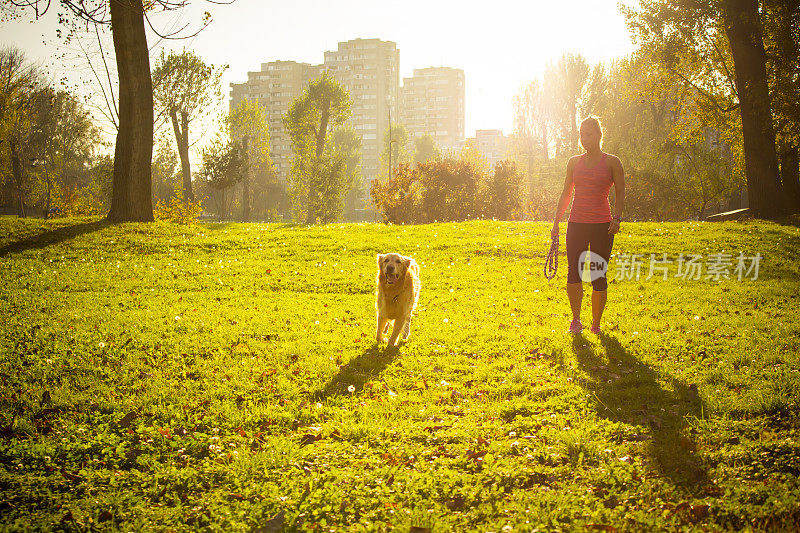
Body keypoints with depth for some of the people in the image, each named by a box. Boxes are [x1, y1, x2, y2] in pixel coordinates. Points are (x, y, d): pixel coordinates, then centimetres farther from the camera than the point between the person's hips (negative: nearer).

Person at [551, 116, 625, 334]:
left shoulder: (611, 162, 2)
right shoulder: (574, 162, 11)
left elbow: (620, 194, 1)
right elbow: (566, 194, 16)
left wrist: (616, 218, -14)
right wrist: (556, 222, 11)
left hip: (602, 226, -2)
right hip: (576, 224, 3)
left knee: (598, 277, 0)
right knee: (574, 274, -5)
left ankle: (596, 324, 12)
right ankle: (576, 320, 9)